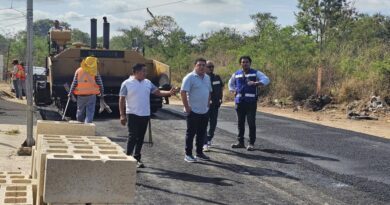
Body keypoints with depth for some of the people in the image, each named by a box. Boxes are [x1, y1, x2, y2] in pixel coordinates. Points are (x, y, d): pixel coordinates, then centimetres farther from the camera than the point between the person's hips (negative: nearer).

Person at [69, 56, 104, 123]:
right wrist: (101, 92, 12)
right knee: (90, 112, -1)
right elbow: (100, 83, -1)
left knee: (80, 111, 16)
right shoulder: (95, 72, -4)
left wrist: (71, 92, 6)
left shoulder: (78, 71, 0)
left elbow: (74, 83, -1)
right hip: (91, 95, -2)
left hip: (80, 95, 2)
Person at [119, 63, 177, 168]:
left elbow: (158, 92, 9)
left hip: (145, 115, 5)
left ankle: (137, 158, 19)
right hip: (132, 115, -5)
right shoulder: (127, 84, -6)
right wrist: (122, 115, -11)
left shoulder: (148, 83, 10)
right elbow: (122, 99, -6)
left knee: (140, 138, 10)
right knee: (133, 137, -8)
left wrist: (169, 93, -9)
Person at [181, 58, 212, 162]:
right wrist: (187, 107, -17)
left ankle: (199, 153, 24)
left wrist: (207, 105, 13)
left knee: (202, 133, 13)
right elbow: (183, 92, -16)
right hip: (193, 111, -7)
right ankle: (188, 154, 7)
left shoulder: (207, 78, 12)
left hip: (204, 111, 7)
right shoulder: (190, 77, -12)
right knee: (191, 133, 0)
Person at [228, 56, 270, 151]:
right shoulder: (236, 74, 13)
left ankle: (251, 143, -1)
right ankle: (240, 142, 18)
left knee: (251, 123, -6)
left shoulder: (256, 73, 2)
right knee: (240, 123, 9)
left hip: (251, 101, -4)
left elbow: (266, 79, -8)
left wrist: (256, 83, -25)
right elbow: (230, 83, 30)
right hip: (239, 101, 4)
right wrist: (233, 91, 11)